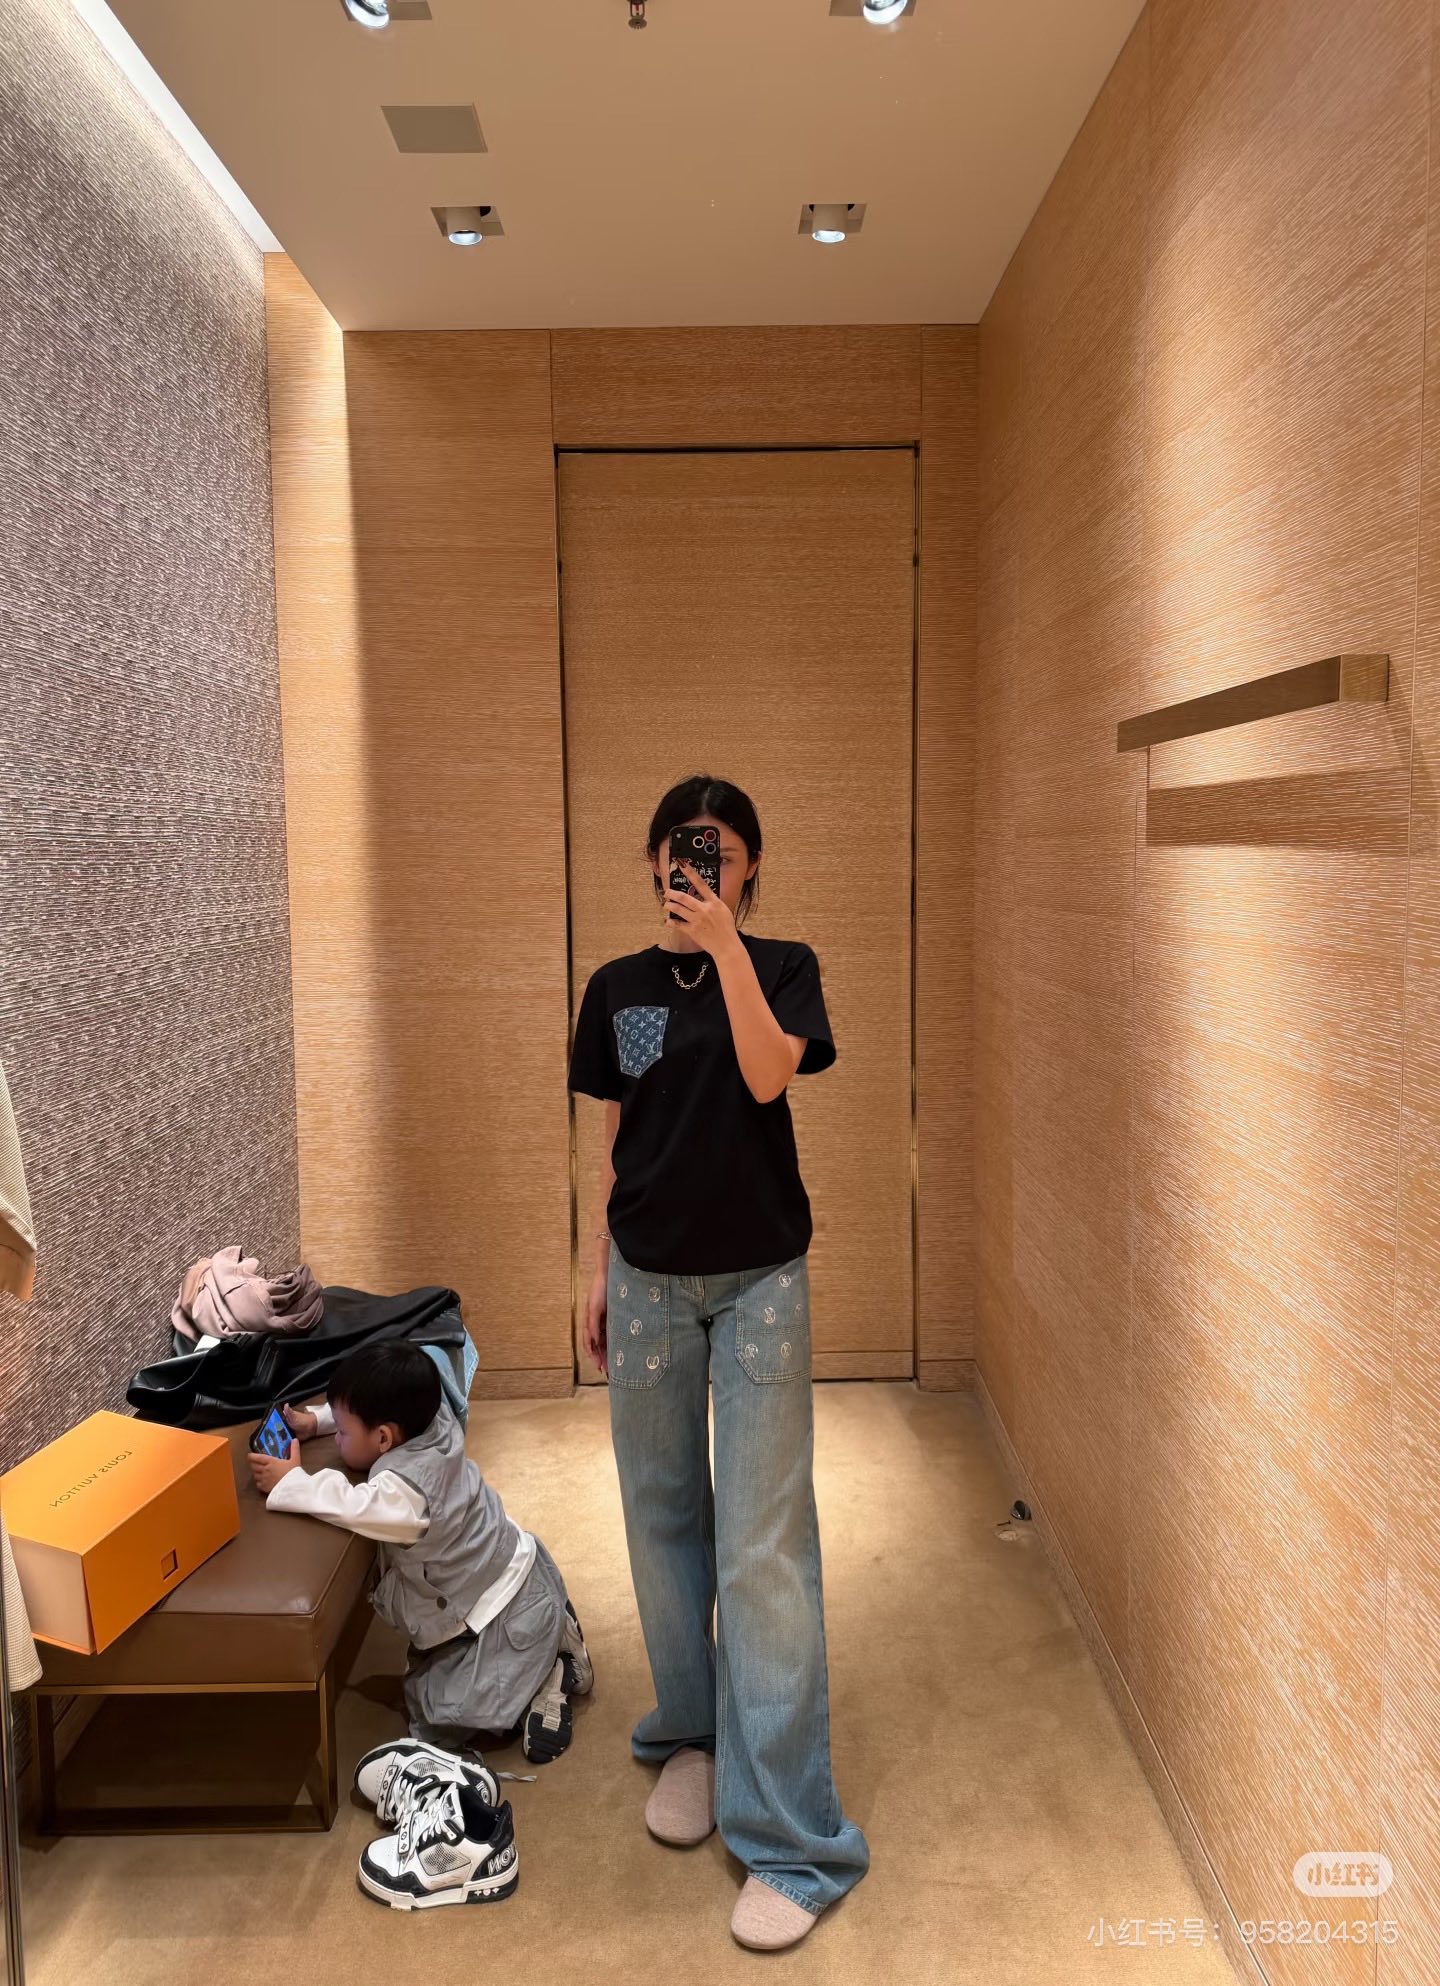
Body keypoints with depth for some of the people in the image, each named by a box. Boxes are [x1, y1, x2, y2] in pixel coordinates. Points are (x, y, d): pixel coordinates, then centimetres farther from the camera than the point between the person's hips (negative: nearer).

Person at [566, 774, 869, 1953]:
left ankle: (793, 1833, 6)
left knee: (764, 1546, -4)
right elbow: (615, 1144, 10)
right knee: (664, 1519, 14)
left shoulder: (782, 966, -1)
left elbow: (767, 1076, -20)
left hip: (759, 1278, -3)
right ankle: (689, 1736, 35)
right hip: (649, 1277, 3)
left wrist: (726, 946, -23)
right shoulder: (618, 987, 6)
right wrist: (598, 1277, 10)